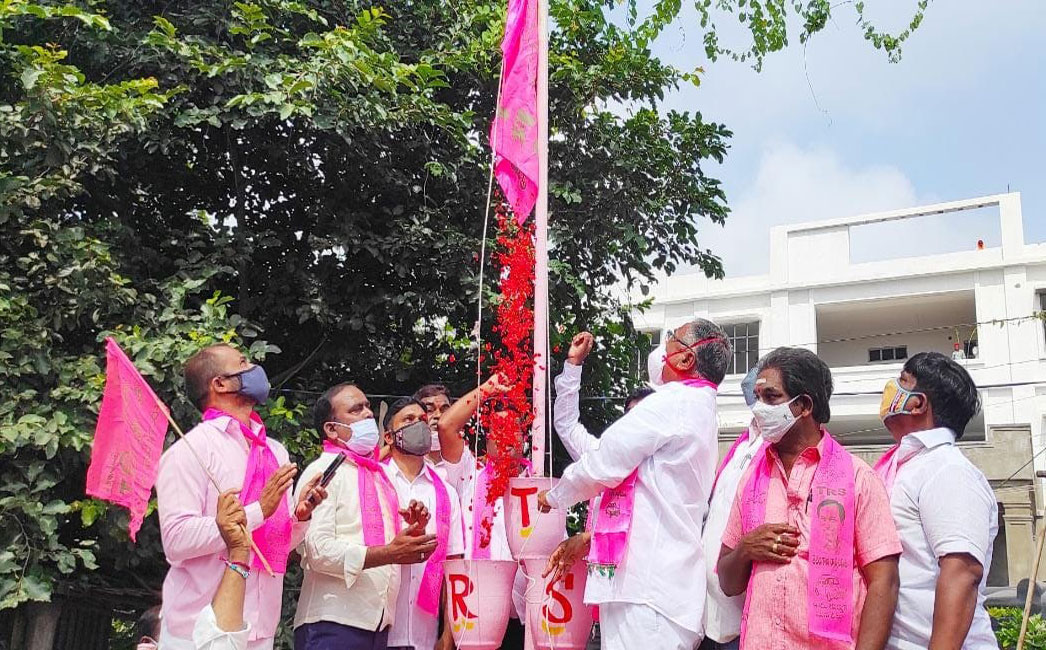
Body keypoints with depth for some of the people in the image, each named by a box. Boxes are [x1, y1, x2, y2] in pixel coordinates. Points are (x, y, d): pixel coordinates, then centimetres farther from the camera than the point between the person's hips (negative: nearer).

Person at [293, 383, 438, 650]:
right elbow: (319, 550, -18)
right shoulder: (322, 472, -6)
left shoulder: (378, 474, 17)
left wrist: (414, 532, 0)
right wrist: (390, 553, -21)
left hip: (377, 622, 7)